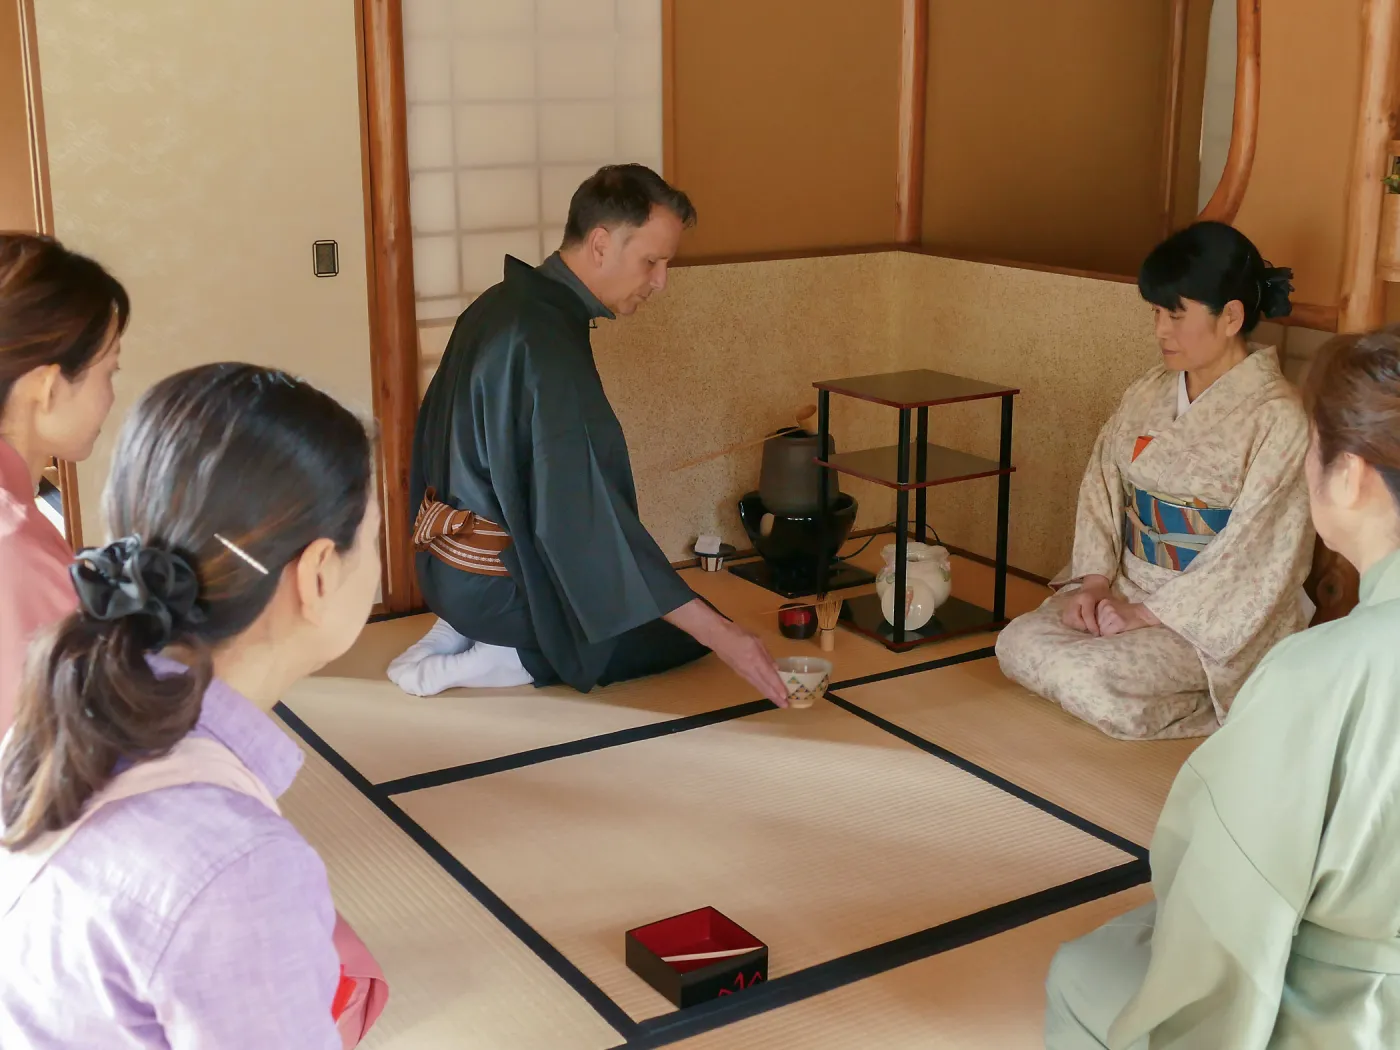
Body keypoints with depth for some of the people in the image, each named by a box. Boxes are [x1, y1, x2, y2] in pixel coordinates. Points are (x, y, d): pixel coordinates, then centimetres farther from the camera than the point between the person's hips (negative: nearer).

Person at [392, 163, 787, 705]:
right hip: (495, 578, -9)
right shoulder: (550, 346, -25)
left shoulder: (501, 303, 4)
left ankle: (462, 629, 8)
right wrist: (718, 633, -28)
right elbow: (588, 519, -29)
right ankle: (504, 659, -6)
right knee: (688, 630, 4)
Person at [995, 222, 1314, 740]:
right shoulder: (1151, 392, 5)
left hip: (1219, 616, -7)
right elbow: (1102, 485, 7)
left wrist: (1149, 613, -18)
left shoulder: (1277, 417, -15)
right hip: (1128, 591, 7)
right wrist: (1094, 580, -9)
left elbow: (1258, 555, -17)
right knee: (1018, 643, -14)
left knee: (1098, 678, -28)